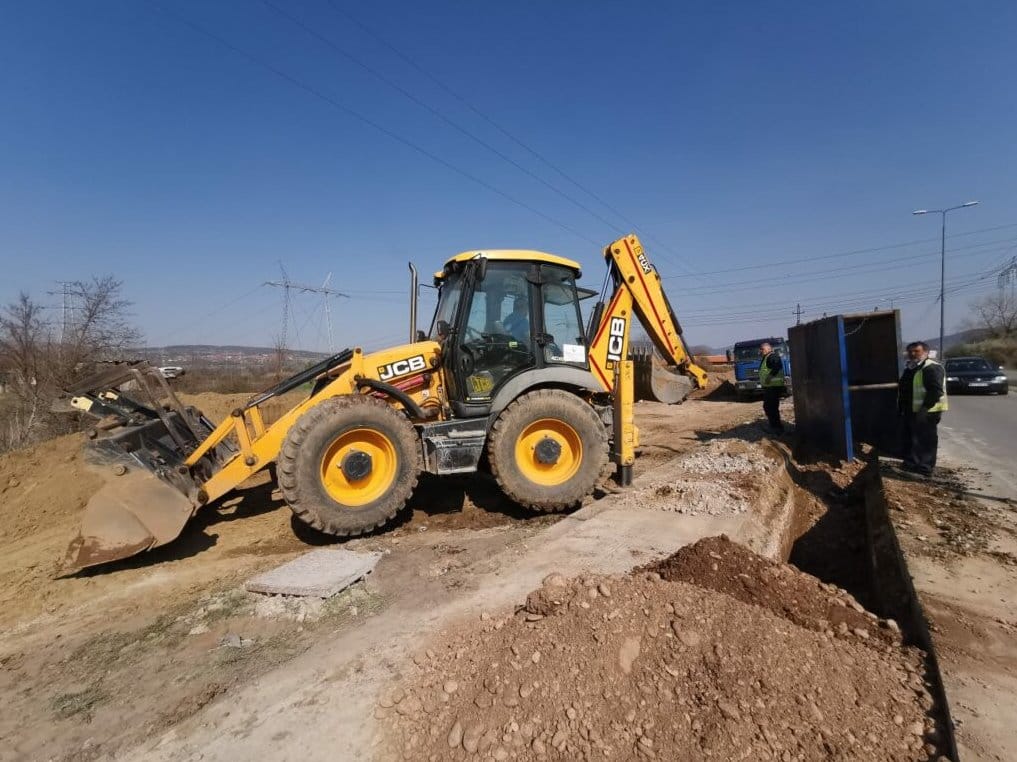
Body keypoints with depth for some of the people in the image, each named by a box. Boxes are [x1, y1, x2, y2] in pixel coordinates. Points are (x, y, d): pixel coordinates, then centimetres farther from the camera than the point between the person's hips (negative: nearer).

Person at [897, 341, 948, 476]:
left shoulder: (932, 368, -13)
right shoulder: (909, 369, 16)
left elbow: (936, 391, -21)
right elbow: (903, 389, 22)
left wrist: (924, 408, -24)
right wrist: (901, 408, 17)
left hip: (926, 412, -10)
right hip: (910, 411, 10)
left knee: (925, 440, -4)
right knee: (909, 438, 16)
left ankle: (924, 469, 2)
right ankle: (910, 464, 27)